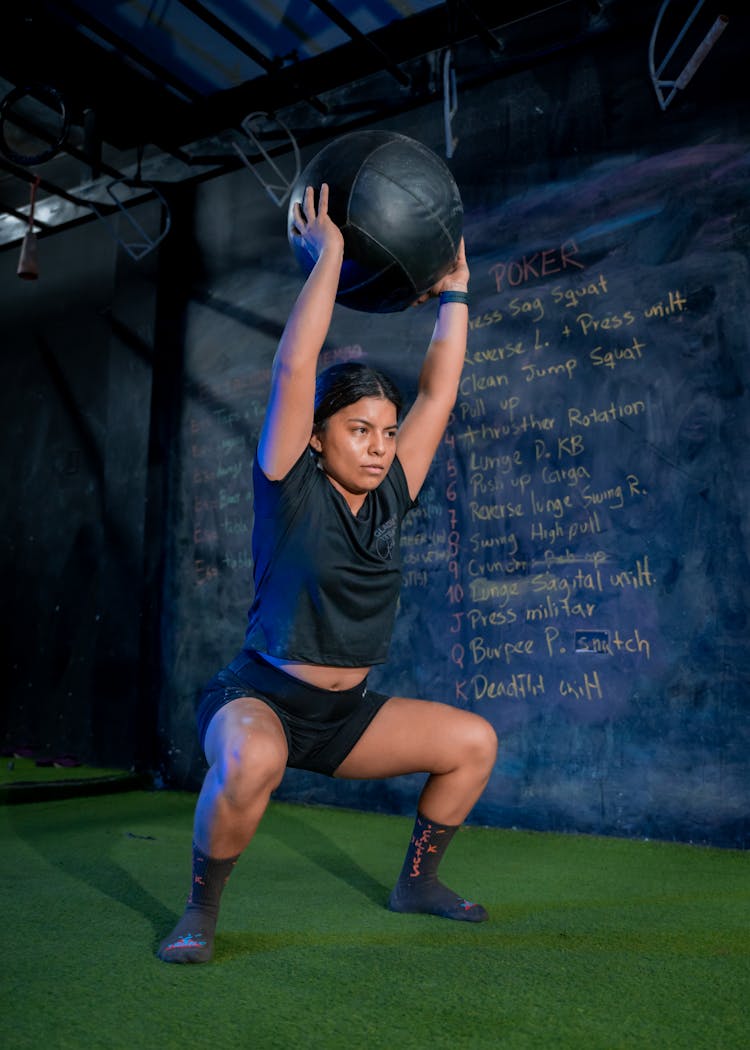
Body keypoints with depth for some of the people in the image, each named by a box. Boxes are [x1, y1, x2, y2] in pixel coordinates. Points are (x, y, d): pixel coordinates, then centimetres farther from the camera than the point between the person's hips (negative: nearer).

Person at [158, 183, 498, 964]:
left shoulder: (389, 498, 1)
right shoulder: (290, 489, -13)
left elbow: (438, 393, 4)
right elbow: (293, 367, -21)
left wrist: (454, 292, 6)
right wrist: (328, 256, -16)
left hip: (347, 712, 6)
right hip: (261, 698, -6)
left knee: (474, 741, 0)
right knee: (252, 760, -39)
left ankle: (416, 882, 21)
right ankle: (200, 910, -10)